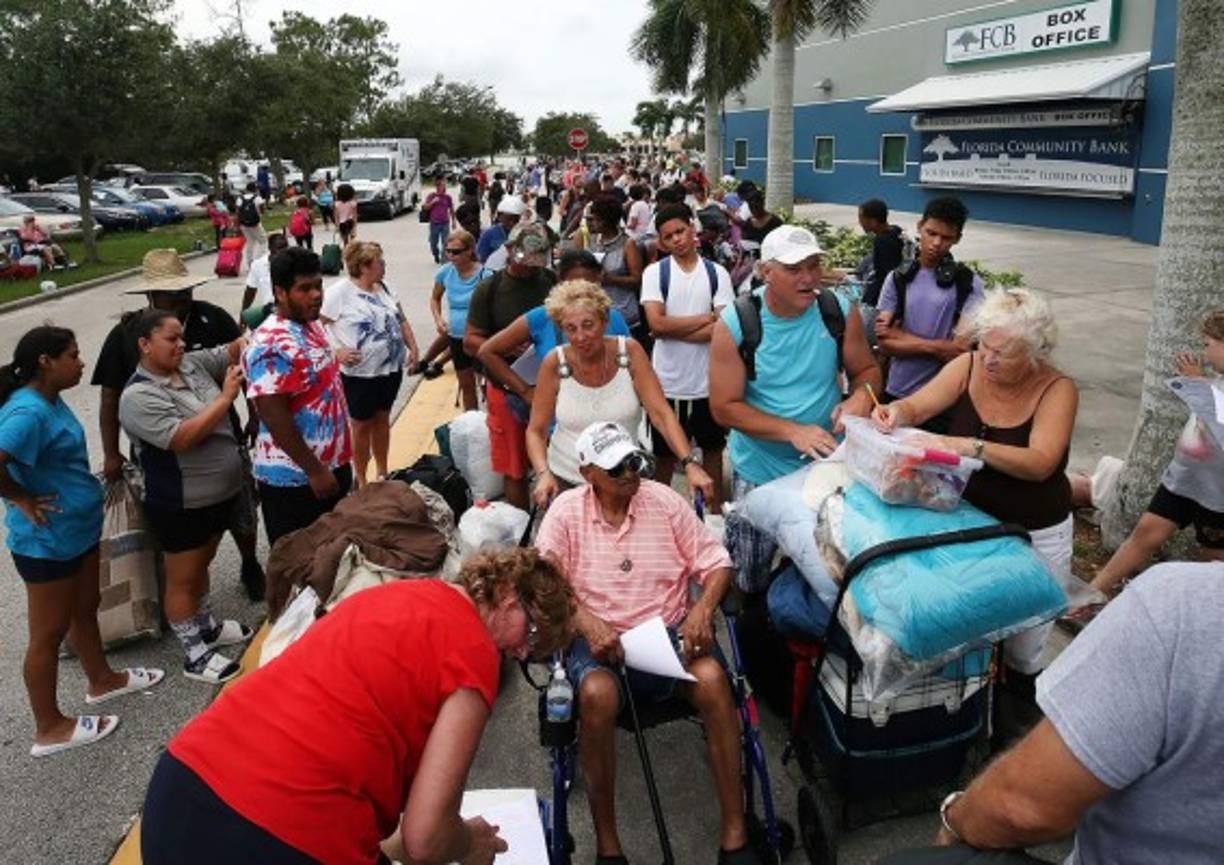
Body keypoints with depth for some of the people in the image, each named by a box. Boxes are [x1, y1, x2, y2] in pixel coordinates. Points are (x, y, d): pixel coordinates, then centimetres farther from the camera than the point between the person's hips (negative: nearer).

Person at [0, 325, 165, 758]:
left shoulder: (51, 399, 4)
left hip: (79, 529, 9)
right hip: (48, 540, -9)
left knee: (86, 609, 25)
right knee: (49, 632, 5)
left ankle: (102, 680, 45)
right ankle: (49, 728, 21)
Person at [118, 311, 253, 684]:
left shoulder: (192, 363, 1)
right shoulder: (138, 396, -21)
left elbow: (233, 350, 4)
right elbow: (181, 438, -30)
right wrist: (226, 397, -26)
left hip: (221, 492, 8)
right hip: (181, 506, -8)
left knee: (201, 565, 25)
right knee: (183, 579, 9)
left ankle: (207, 626, 43)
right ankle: (196, 656, 21)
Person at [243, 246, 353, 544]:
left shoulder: (313, 326, 6)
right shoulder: (271, 346, -23)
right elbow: (275, 417, -26)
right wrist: (314, 471, -22)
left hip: (334, 465, 9)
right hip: (295, 477, -9)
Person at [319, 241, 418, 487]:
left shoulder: (383, 288, 7)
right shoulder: (340, 292, -14)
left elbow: (401, 320, 15)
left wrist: (413, 348, 5)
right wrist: (336, 351, -22)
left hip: (391, 369, 6)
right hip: (359, 374, -6)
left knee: (382, 420, 18)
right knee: (362, 425, 7)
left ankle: (383, 472, 33)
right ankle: (361, 480, 21)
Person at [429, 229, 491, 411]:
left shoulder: (484, 275, -17)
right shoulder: (445, 272, -4)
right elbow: (435, 298, 14)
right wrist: (438, 319, -2)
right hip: (456, 338, 5)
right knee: (466, 384, 19)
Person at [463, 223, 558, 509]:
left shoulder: (554, 283, 3)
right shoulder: (489, 288, -1)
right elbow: (470, 341, -2)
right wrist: (506, 348, -19)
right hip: (507, 388, -1)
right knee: (514, 471, 8)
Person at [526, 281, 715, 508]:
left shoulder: (629, 352, -10)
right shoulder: (554, 362, -10)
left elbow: (661, 413, -16)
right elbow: (536, 430, -5)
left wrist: (690, 463, -29)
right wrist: (543, 474, -22)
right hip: (565, 481, 0)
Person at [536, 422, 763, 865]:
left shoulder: (664, 500, 4)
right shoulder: (565, 511, 1)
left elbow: (716, 563, 4)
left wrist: (703, 609, -17)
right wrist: (588, 624, -24)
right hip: (598, 638, -1)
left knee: (712, 678, -29)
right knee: (597, 694, -34)